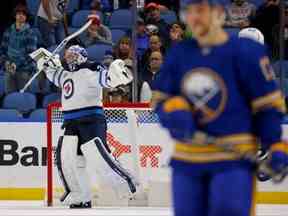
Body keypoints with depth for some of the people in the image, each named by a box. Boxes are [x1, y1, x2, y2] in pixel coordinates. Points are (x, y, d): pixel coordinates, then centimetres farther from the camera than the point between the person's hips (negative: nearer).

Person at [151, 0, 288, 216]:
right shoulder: (179, 54, 7)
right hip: (187, 159, 5)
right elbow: (160, 98, 12)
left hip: (234, 158, -5)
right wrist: (174, 111, -11)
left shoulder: (246, 52, -7)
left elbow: (268, 104, -4)